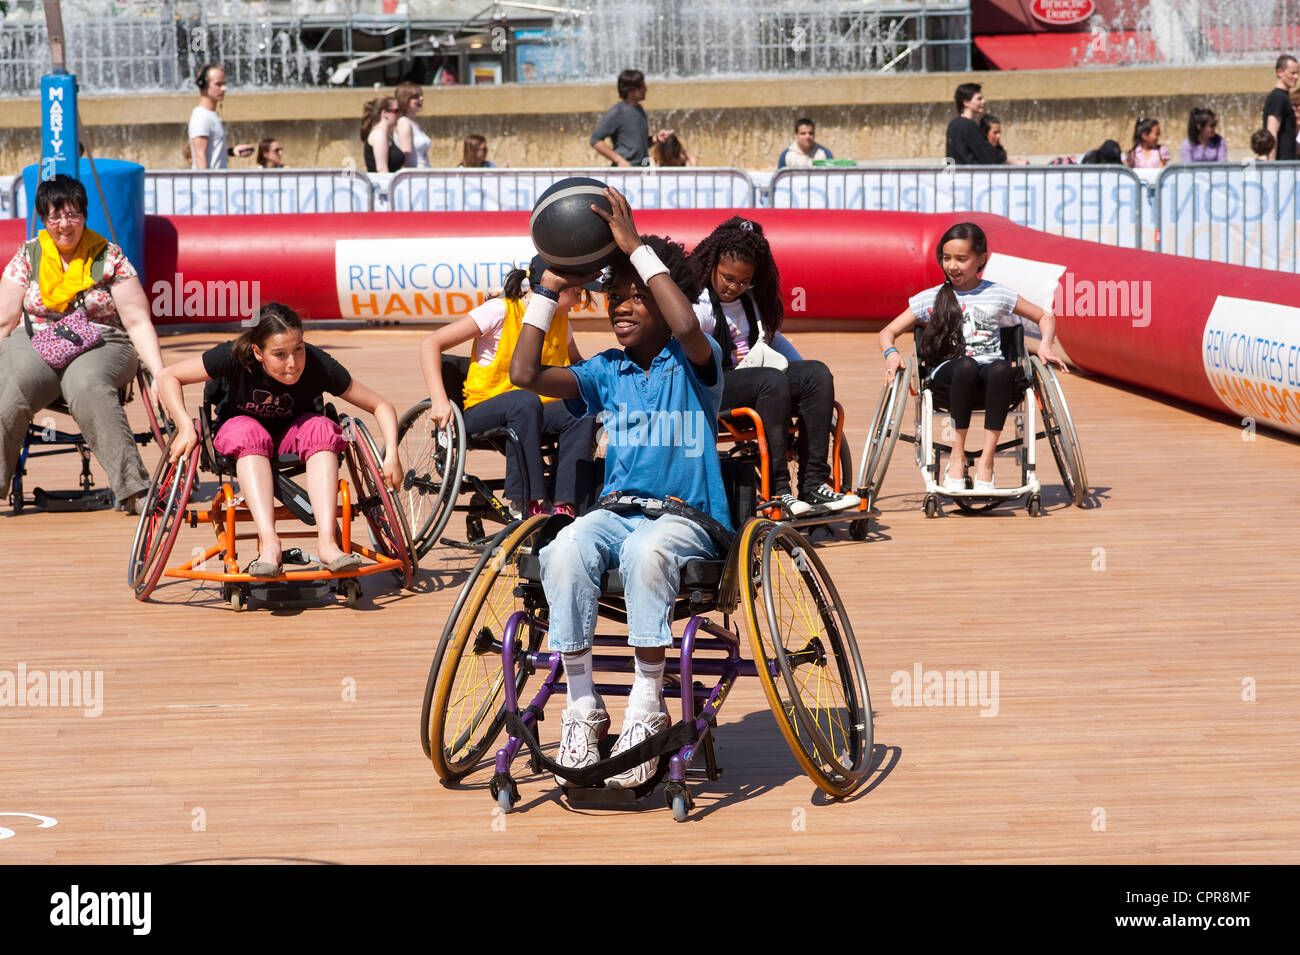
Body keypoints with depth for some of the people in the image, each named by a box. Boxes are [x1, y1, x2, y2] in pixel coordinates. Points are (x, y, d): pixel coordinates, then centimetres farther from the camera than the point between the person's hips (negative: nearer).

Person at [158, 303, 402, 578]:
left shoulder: (317, 365, -28)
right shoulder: (235, 357, -29)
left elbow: (381, 407, -20)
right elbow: (168, 377, -19)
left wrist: (392, 455, -33)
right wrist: (186, 428, -31)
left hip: (292, 437, 1)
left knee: (321, 428, -32)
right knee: (249, 432, -35)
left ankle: (327, 540, -41)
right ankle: (269, 543, -46)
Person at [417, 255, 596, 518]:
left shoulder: (561, 321, 7)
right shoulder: (501, 311, -12)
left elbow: (576, 363, 29)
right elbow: (431, 344, -14)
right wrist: (439, 400, -27)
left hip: (537, 411, 5)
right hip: (484, 413, -5)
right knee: (525, 400, -38)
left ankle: (563, 505, -30)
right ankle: (529, 503, -35)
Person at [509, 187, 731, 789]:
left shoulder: (693, 364, 2)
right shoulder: (607, 372, 15)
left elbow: (687, 327, -23)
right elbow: (526, 373, 3)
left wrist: (637, 248, -20)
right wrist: (549, 288, 3)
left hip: (687, 518, -4)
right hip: (616, 509, 4)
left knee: (644, 550, -40)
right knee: (565, 550, -32)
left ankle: (647, 705, -28)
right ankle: (582, 705, -24)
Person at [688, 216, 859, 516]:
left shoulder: (753, 299, 18)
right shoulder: (699, 305, -5)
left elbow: (772, 339, 29)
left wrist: (801, 370, 15)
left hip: (758, 377, 7)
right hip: (715, 387, -7)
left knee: (817, 374, -17)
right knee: (772, 381, -35)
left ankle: (813, 483, -24)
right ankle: (776, 491, -37)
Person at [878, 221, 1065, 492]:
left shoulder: (999, 295, 15)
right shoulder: (930, 299, 13)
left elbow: (1045, 317, 24)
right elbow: (888, 332, 14)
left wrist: (1044, 345, 4)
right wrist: (891, 353, -9)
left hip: (990, 368, 1)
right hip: (947, 372, -1)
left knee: (1001, 368, -38)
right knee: (966, 366, -39)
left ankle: (986, 460, -34)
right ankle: (957, 457, -29)